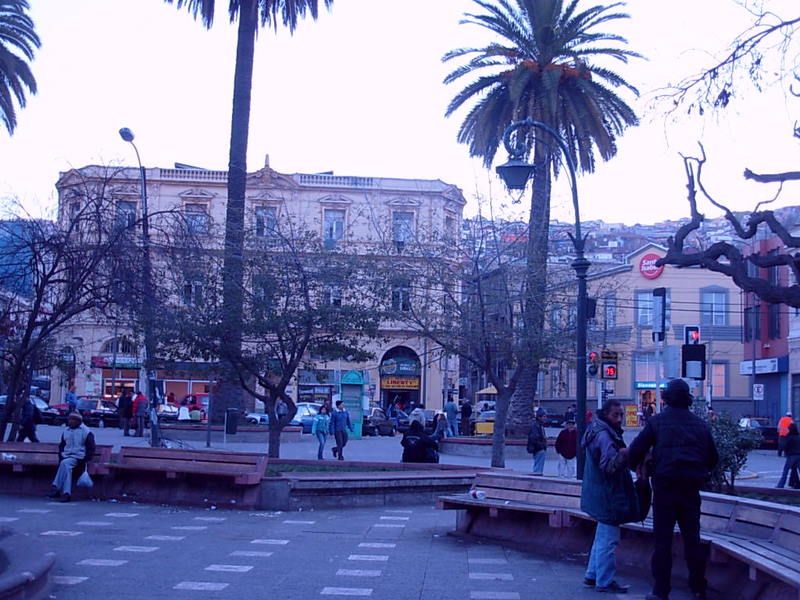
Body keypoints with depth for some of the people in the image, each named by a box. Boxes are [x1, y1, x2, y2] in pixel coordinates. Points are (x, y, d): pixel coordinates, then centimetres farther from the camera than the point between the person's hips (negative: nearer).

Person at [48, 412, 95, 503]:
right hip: (66, 457, 4)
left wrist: (85, 460, -12)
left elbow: (91, 448, -1)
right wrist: (61, 457, 6)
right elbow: (61, 446, 24)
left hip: (78, 457, -4)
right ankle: (66, 493, -37)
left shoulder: (86, 432, 1)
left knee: (64, 463, -32)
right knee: (66, 467, -29)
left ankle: (56, 487, -35)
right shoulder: (66, 431, 18)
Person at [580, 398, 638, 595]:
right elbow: (608, 466, -28)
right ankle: (605, 582, 2)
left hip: (602, 495, 11)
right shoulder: (604, 435, -19)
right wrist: (622, 455, -41)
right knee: (608, 539, -5)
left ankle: (592, 576, 28)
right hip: (608, 496, -11)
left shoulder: (603, 432, 13)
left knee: (602, 537, 20)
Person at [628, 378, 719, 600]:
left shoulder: (657, 421, -4)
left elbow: (637, 449, -9)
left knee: (662, 540, 1)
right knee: (692, 538, 14)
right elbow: (713, 457, 14)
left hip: (665, 488, -3)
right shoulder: (701, 424, 8)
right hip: (691, 489, 4)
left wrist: (636, 468, 10)